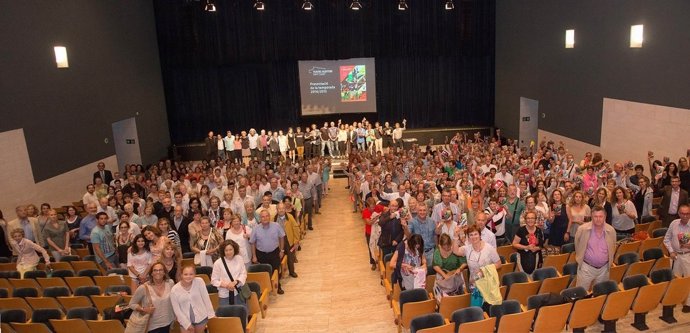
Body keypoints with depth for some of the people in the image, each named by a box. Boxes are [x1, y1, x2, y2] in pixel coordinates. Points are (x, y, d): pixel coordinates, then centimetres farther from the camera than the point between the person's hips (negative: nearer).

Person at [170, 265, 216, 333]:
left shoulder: (199, 282, -18)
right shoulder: (174, 290, -16)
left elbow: (206, 299, -8)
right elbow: (177, 310, -9)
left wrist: (211, 314, -2)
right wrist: (187, 324, -7)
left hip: (201, 317, 1)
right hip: (185, 320, 0)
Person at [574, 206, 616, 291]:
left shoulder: (611, 230, -7)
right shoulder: (582, 229, -15)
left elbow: (613, 247, 12)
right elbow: (577, 245, 3)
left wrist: (609, 260, 14)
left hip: (604, 268, 3)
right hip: (586, 267, -3)